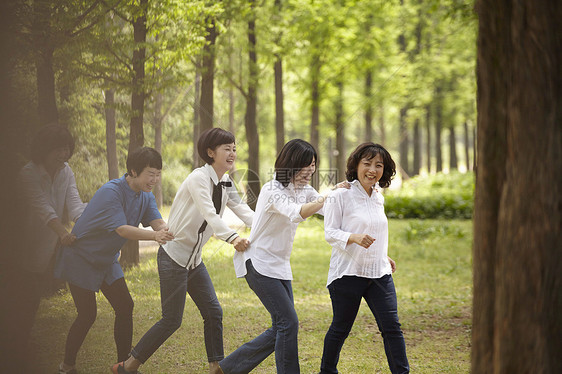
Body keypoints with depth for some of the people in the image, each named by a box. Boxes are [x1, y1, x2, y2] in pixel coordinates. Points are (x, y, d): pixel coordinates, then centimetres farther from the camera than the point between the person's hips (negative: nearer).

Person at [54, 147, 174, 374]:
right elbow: (122, 229, -35)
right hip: (81, 258, -8)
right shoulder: (110, 192, -27)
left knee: (125, 308, 2)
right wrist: (154, 236, -49)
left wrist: (169, 233, -40)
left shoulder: (146, 197, -1)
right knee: (87, 315, -7)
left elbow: (158, 222, -16)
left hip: (107, 260, 8)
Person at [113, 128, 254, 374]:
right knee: (172, 319, -4)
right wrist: (232, 238, -50)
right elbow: (209, 214, -35)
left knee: (213, 312, 5)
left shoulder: (226, 185, 7)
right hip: (174, 256, -9)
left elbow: (243, 211, -4)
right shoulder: (199, 178, -20)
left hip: (194, 260, 9)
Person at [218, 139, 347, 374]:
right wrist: (329, 197, -45)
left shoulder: (304, 190, 9)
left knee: (281, 329, 7)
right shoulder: (273, 190, -19)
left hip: (280, 266, 9)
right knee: (288, 323, -15)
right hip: (258, 264, -9)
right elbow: (296, 214, -37)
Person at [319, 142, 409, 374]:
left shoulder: (378, 197, 12)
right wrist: (355, 238, -26)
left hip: (379, 273, 5)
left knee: (391, 326, -4)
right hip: (348, 272, -5)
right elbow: (330, 233, -9)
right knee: (340, 328, 7)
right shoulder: (342, 195, -8)